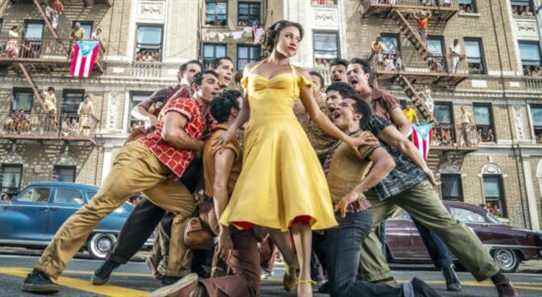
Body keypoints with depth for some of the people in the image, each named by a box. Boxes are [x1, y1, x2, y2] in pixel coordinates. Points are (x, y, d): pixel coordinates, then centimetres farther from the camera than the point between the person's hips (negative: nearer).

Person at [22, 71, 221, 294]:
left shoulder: (203, 118, 25)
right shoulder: (185, 103, 1)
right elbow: (170, 134, -17)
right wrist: (203, 145, -4)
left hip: (163, 174, 9)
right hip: (142, 157, -9)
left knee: (189, 207, 2)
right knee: (98, 207, -15)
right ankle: (44, 271, -13)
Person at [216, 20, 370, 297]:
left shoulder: (298, 74, 17)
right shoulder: (251, 70, 22)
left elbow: (316, 114, 17)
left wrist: (346, 138, 13)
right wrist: (232, 128, 4)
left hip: (286, 135, -1)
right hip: (256, 136, 2)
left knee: (297, 203, -15)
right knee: (252, 204, -10)